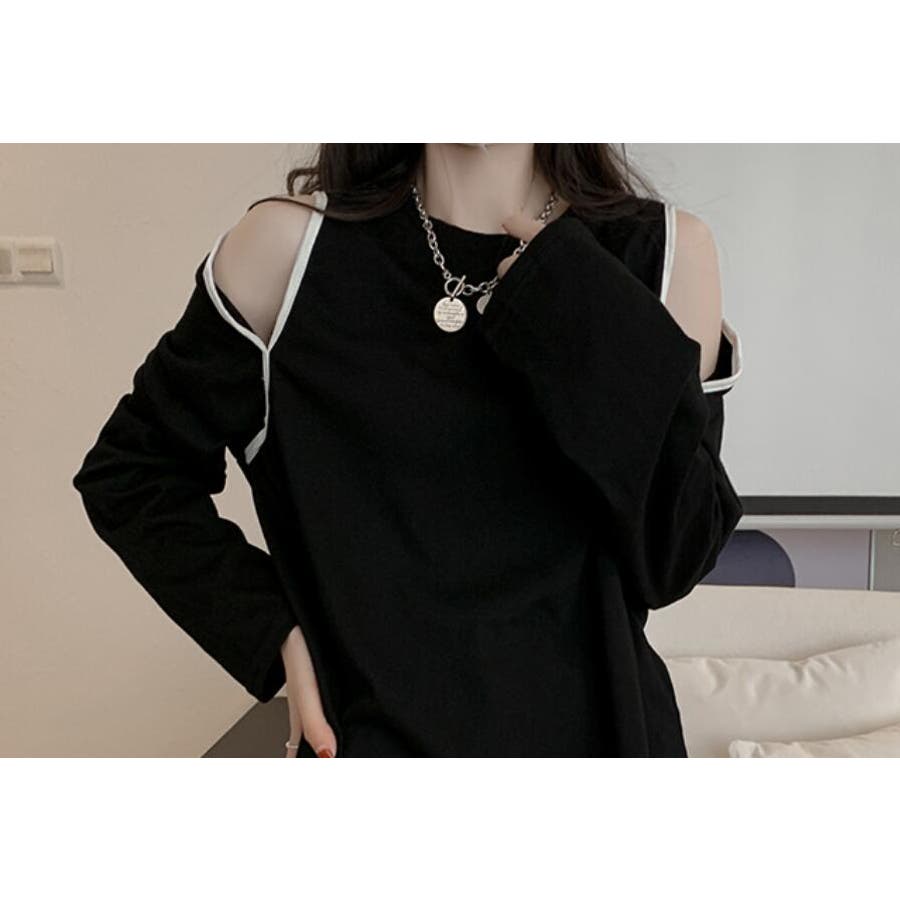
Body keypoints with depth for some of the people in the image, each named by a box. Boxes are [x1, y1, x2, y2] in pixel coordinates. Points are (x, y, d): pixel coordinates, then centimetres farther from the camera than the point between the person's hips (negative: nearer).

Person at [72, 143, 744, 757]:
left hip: (600, 728, 2)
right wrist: (275, 635, -10)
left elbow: (672, 560, -14)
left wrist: (580, 300, -22)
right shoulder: (289, 244, -10)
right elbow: (128, 472, 0)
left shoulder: (662, 251, -8)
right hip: (373, 736, -1)